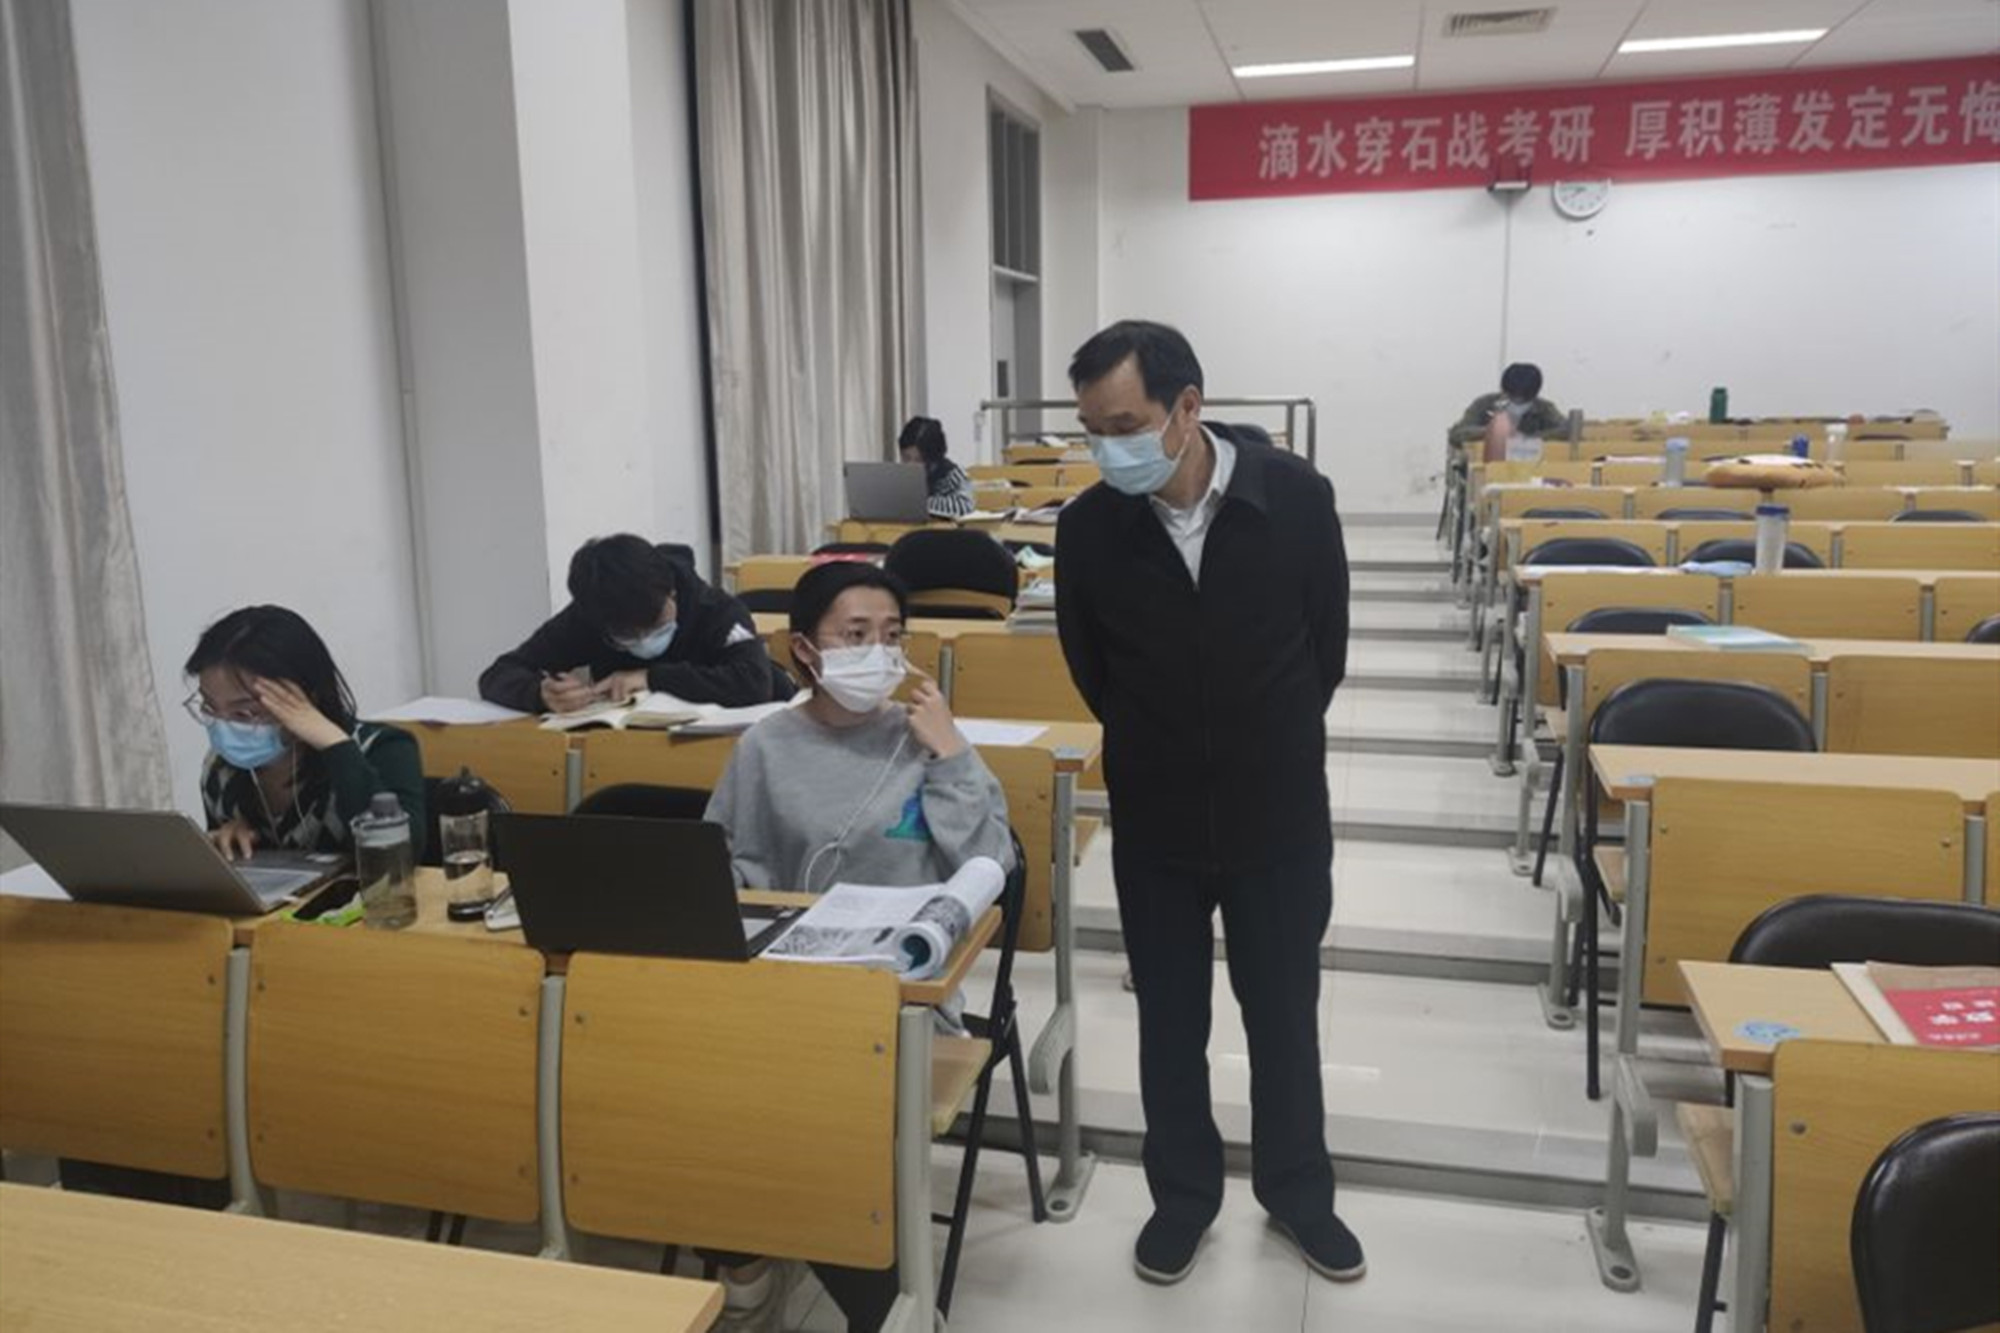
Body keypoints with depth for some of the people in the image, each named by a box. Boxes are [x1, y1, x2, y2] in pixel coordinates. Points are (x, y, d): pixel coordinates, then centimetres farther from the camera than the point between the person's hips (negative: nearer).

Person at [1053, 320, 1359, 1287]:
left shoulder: (1295, 497, -15)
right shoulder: (1087, 527, -13)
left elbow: (1326, 642, 0)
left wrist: (1272, 745, 7)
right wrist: (1157, 750, 10)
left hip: (1279, 809, 0)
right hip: (1155, 816, 1)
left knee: (1284, 1014, 15)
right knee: (1169, 1021, 13)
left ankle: (1297, 1192, 37)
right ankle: (1183, 1194, 34)